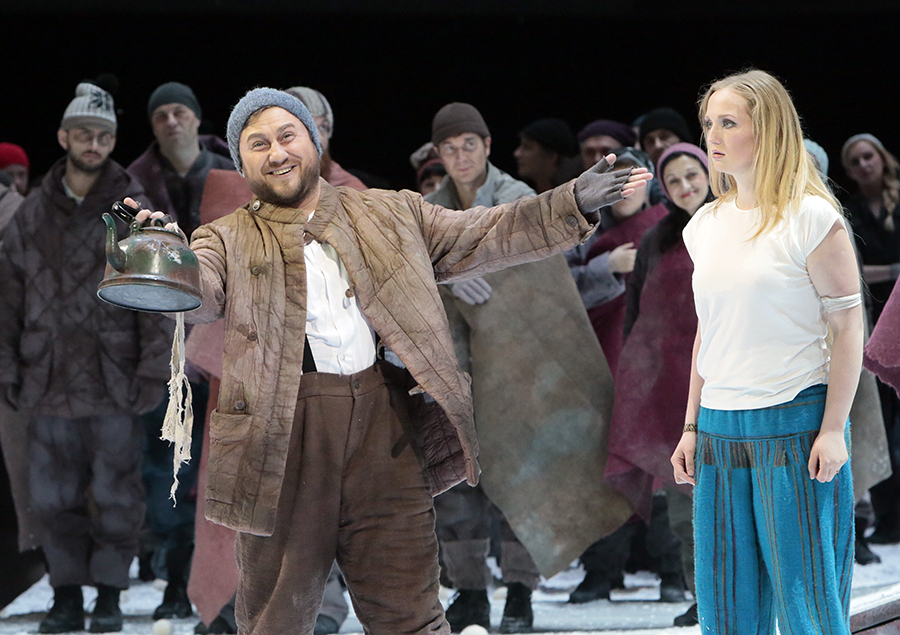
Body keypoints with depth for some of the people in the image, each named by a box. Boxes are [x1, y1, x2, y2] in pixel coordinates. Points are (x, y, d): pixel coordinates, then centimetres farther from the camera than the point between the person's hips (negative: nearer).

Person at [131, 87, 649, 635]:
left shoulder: (392, 214, 17)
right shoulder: (228, 241, 8)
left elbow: (482, 237, 17)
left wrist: (574, 203, 7)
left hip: (384, 426, 1)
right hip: (283, 439, -1)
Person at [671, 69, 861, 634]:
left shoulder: (810, 218, -7)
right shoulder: (706, 226, 12)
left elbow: (848, 326, -7)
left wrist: (833, 429, -12)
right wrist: (692, 427, 15)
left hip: (796, 424, -6)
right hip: (721, 432, 6)